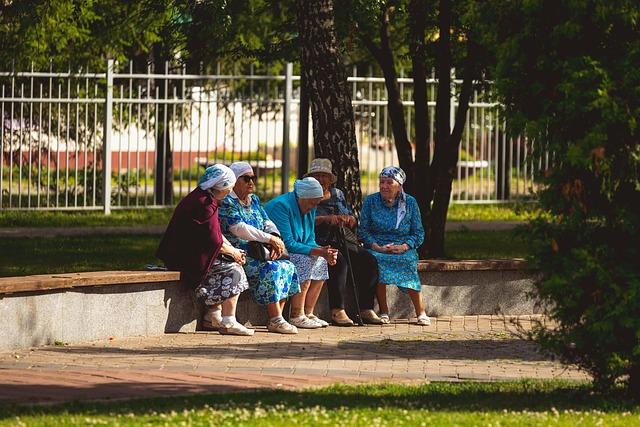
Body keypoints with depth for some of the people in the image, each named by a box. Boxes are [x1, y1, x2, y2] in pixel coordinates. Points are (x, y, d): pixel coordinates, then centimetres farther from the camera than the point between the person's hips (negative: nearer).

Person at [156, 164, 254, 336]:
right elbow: (214, 242, -19)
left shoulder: (202, 198, 15)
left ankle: (212, 315, 11)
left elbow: (216, 233, 21)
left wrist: (234, 251, 10)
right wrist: (232, 253, -2)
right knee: (233, 270, -8)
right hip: (189, 258, -10)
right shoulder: (205, 204, -19)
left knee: (232, 265, 13)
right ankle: (228, 322, -9)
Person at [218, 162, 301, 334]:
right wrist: (269, 239, -20)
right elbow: (239, 228, -20)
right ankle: (275, 320, -31)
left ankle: (276, 318, -13)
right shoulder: (226, 202, -8)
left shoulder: (254, 200, 21)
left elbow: (267, 223, 15)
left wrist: (275, 237, -10)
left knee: (288, 266, -8)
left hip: (256, 253, 9)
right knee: (271, 268, -29)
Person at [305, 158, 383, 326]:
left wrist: (348, 219, -6)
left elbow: (353, 221, 19)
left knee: (369, 260, -18)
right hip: (320, 244, -6)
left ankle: (366, 310, -18)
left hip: (344, 242, 6)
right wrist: (327, 219, -23)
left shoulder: (337, 194, 22)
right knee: (339, 261, -35)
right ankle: (337, 311, -36)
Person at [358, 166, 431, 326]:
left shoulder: (410, 203, 6)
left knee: (408, 261, -34)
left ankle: (421, 313, -26)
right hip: (377, 248, 0)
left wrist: (404, 247, -14)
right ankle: (383, 312, -28)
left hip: (404, 248, 0)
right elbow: (363, 230, 2)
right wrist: (377, 247, -15)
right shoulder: (370, 201, 6)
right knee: (377, 260, -35)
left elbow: (419, 233, 5)